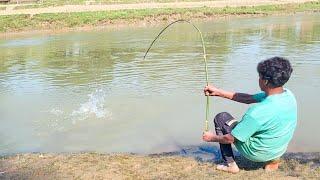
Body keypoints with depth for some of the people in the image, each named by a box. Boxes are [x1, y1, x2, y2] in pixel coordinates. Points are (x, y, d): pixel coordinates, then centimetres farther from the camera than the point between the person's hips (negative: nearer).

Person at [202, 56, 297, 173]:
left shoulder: (259, 112, -35)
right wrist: (218, 92, 1)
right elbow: (249, 98, -1)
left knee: (221, 117, 4)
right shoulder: (288, 95, -12)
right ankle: (273, 160, 20)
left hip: (258, 154, -6)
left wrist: (212, 138, -1)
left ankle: (230, 164, 11)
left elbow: (230, 139, -22)